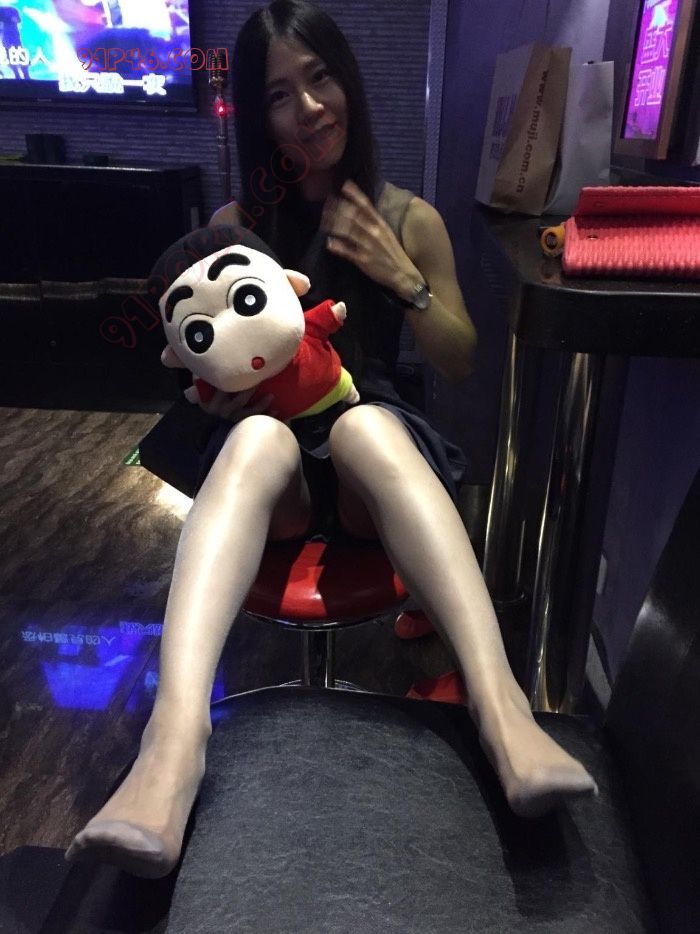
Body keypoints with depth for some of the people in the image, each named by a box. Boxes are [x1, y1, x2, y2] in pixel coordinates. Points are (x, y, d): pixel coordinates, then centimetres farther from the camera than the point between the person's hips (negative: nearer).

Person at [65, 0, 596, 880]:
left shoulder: (410, 218, 7)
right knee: (258, 437, -36)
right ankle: (173, 741, -53)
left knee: (364, 420, -36)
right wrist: (220, 381, -14)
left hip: (377, 445, 0)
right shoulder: (235, 225, 7)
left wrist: (401, 277, -7)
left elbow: (461, 363, 8)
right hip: (271, 456, 1)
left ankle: (499, 705, -50)